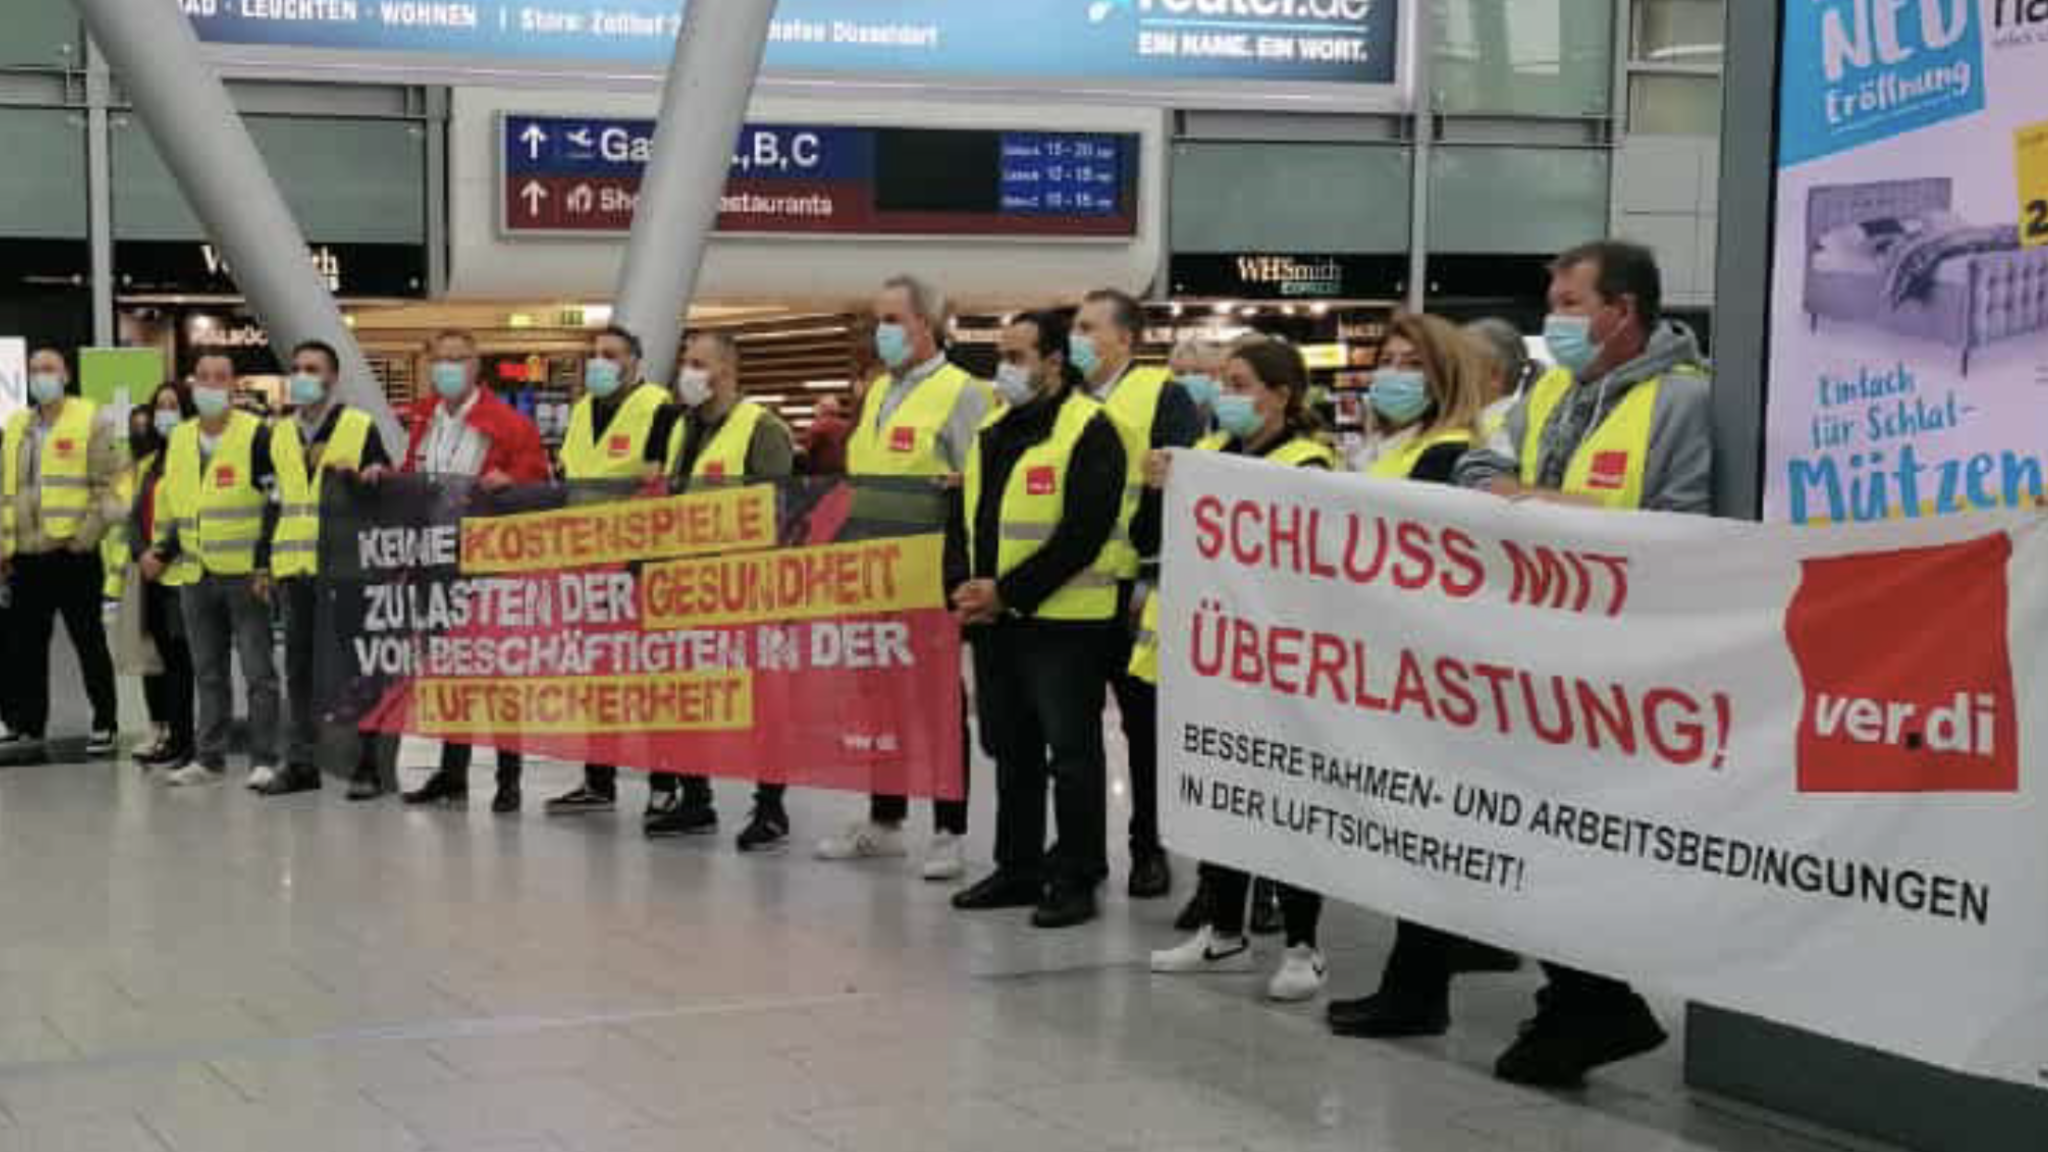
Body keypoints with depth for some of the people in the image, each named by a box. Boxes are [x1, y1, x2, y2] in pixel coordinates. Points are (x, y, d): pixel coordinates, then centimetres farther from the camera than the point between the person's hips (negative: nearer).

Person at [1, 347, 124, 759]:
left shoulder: (92, 420, -2)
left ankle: (105, 725, 11)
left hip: (74, 555, -6)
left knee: (89, 642, 2)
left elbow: (107, 485, -8)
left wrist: (85, 535, -15)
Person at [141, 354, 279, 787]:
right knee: (208, 672, 12)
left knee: (257, 669, -2)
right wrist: (161, 552, 7)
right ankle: (209, 758, 19)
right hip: (195, 575, 6)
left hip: (245, 575, -6)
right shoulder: (179, 439, 13)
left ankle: (264, 759, 2)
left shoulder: (256, 435, -5)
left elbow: (276, 503, -8)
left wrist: (264, 565, -13)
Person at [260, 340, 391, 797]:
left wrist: (357, 476, -17)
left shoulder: (361, 427, 1)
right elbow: (273, 498, 21)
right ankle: (301, 762, 13)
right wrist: (265, 560, 15)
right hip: (295, 567, 5)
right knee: (299, 664, 7)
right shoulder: (280, 434, 16)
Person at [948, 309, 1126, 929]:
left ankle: (1075, 879, 5)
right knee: (1011, 749, 15)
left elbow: (1082, 534, -18)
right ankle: (1018, 869, 25)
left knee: (1071, 752, -2)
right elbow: (964, 515, 16)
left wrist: (1007, 592, -17)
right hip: (994, 621, 8)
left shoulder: (1090, 431, -10)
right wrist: (966, 587, -1)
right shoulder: (993, 430, 15)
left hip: (1063, 621, -8)